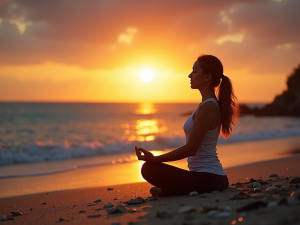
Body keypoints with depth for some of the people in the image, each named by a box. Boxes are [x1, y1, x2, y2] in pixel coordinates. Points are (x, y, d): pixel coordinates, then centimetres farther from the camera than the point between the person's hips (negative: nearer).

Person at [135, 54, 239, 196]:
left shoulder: (207, 107, -17)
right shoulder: (213, 105, 13)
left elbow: (191, 148, -21)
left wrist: (155, 158, -21)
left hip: (207, 179, -11)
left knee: (149, 169, -24)